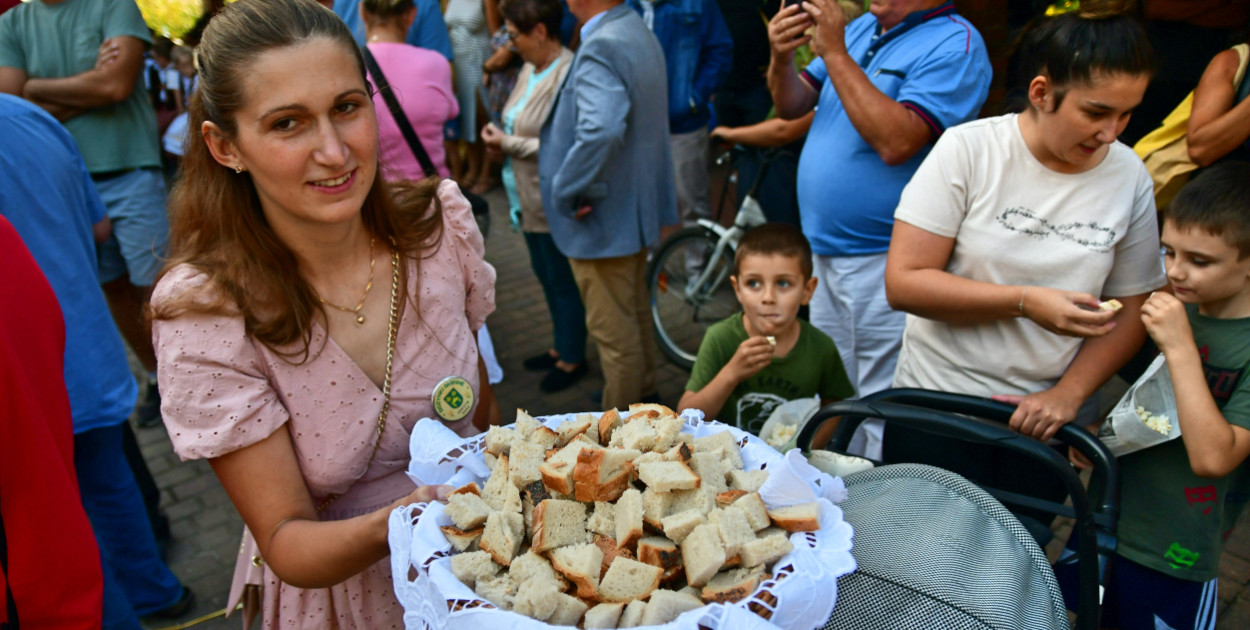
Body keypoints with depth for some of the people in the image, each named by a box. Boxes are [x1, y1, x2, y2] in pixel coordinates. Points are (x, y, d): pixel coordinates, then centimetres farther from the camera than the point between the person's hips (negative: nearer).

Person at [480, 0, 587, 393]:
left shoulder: (567, 75, -21)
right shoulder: (530, 69, 8)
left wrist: (509, 143, -17)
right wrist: (501, 139, 1)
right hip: (529, 198, 10)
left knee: (561, 279, 5)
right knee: (545, 273, 20)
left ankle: (572, 359, 22)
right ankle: (561, 346, 37)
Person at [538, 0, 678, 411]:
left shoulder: (601, 48, -25)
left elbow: (601, 130, -42)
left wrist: (567, 191, -28)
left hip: (603, 218, -11)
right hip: (637, 206, 11)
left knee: (613, 331, 4)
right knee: (636, 312, 26)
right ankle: (644, 394, 44)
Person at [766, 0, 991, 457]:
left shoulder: (955, 44, -12)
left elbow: (896, 142, -25)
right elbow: (790, 106, 12)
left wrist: (834, 52, -22)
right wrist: (781, 59, -9)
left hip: (881, 263, -8)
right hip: (825, 251, 8)